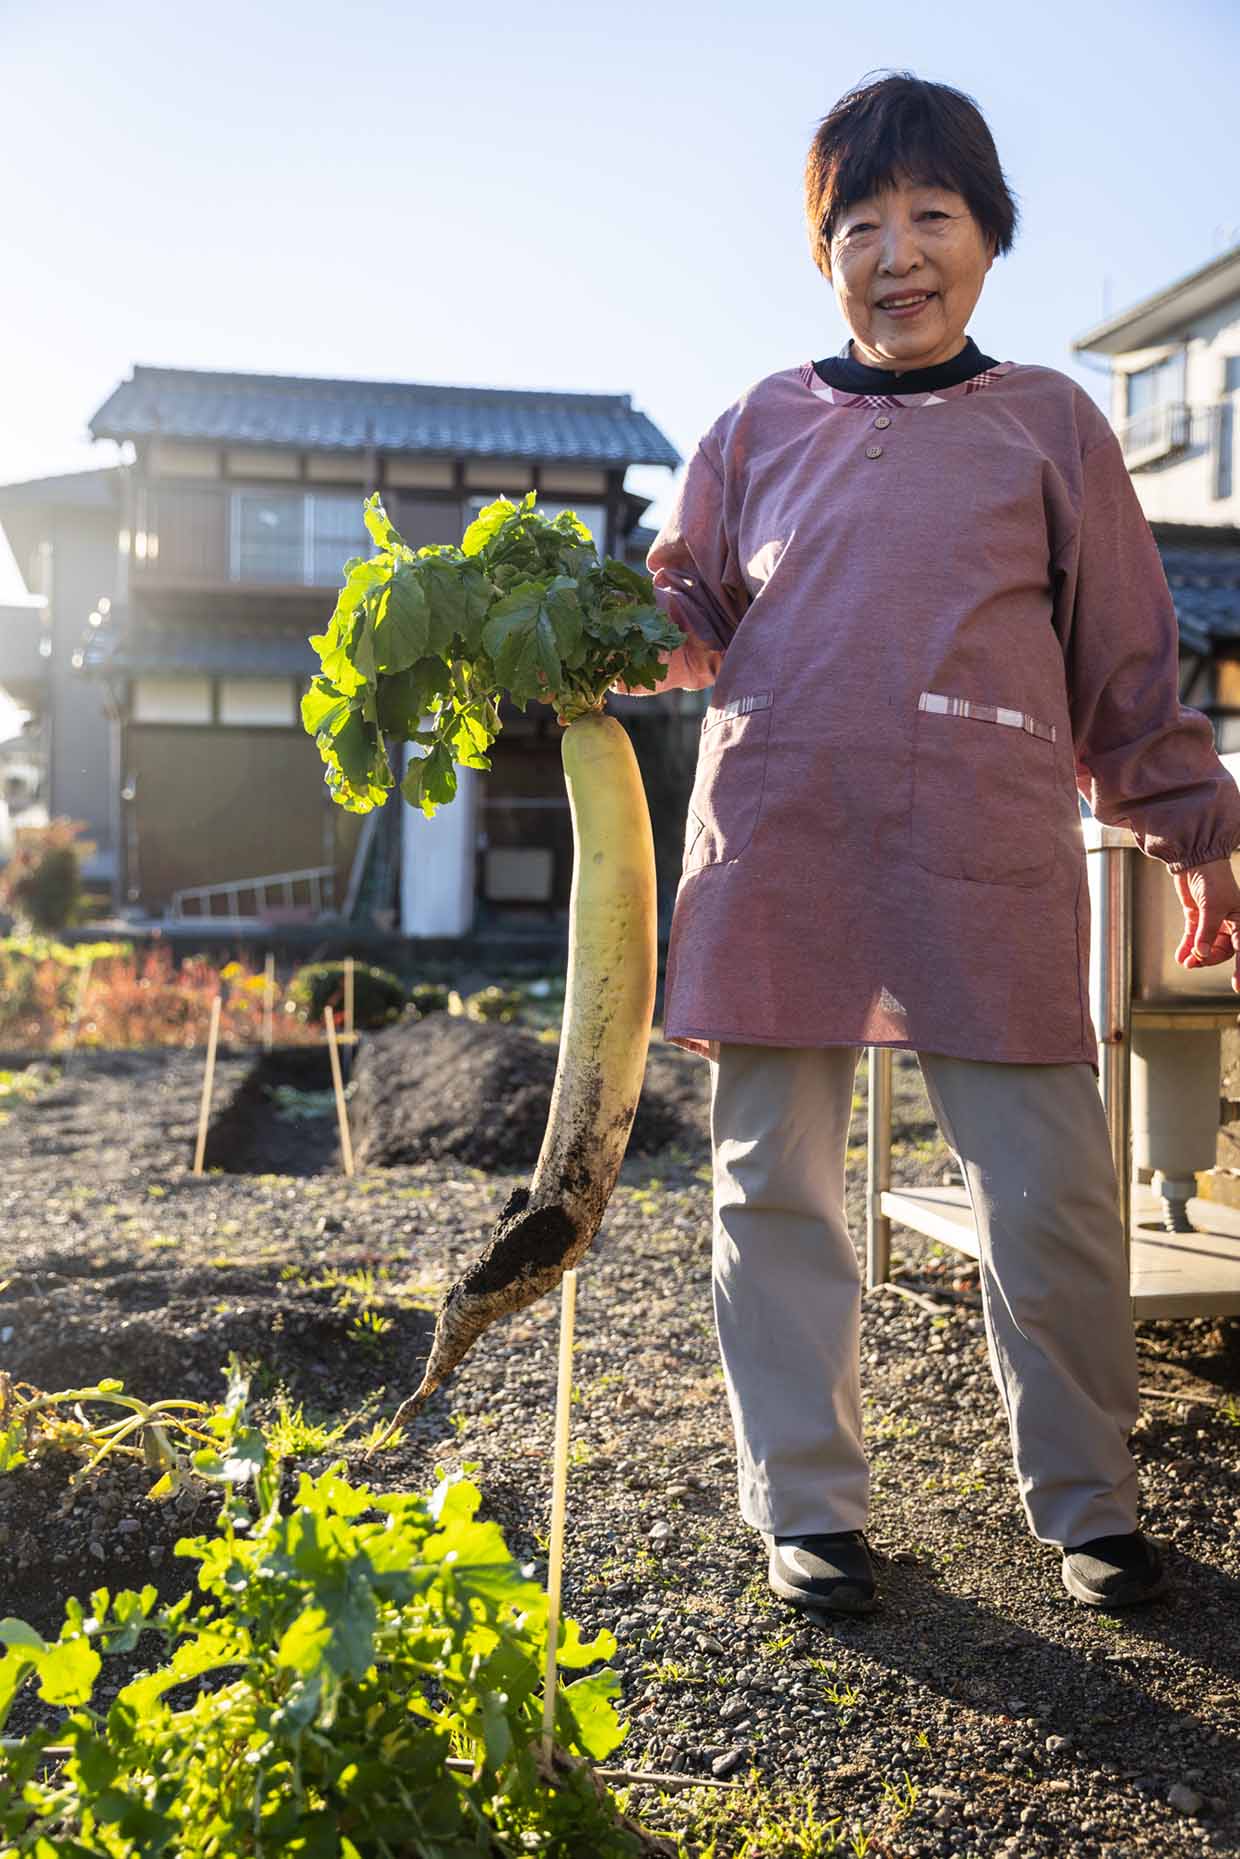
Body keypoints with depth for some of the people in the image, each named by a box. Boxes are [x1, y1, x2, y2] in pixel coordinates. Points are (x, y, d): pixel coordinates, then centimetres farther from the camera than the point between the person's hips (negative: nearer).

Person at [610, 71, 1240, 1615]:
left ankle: (1087, 1505, 21)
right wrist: (655, 618, -4)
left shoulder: (1048, 421, 12)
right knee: (774, 1182, 5)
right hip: (777, 847, 2)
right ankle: (805, 1504, 20)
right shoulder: (759, 427, 15)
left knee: (1047, 1192, -1)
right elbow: (699, 622, 19)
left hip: (989, 863, -1)